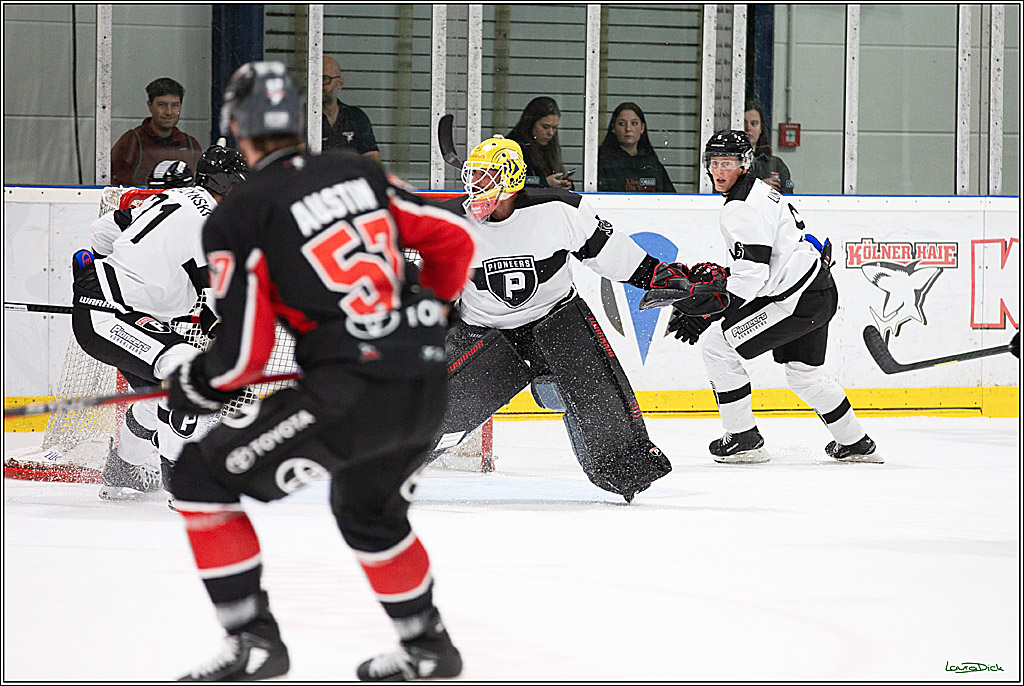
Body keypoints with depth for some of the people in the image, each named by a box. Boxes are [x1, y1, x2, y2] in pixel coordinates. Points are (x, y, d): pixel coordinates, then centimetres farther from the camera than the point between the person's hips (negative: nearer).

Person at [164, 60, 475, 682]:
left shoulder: (240, 218, -5)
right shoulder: (359, 172, 11)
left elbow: (245, 353, -7)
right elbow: (456, 239, 13)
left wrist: (195, 385, 14)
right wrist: (430, 317, 31)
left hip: (349, 397, -7)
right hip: (427, 389, 7)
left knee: (202, 476, 6)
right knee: (370, 512, 33)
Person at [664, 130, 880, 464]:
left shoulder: (742, 209, -19)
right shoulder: (759, 191, 15)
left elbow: (750, 279, -25)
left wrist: (703, 312, -24)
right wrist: (717, 276, 16)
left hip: (798, 299, -11)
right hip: (819, 290, 11)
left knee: (718, 346, -6)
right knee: (803, 373, 26)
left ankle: (744, 438, 1)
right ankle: (855, 444, 37)